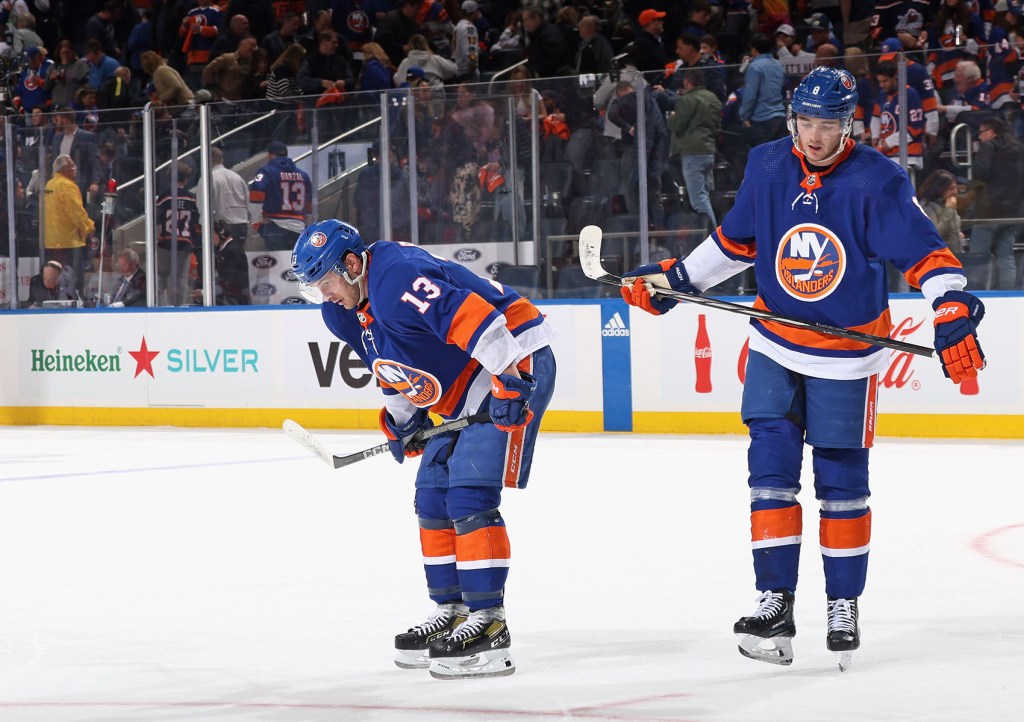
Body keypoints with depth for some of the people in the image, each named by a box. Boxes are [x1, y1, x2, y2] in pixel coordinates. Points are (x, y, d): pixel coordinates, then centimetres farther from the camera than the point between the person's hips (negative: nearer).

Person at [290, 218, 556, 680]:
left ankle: (489, 626, -16)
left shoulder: (396, 278, -25)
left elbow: (470, 315, -33)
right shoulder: (347, 312, 9)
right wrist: (400, 419, 15)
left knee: (469, 496, -17)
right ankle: (451, 614, 20)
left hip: (512, 365, -11)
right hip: (462, 393, 11)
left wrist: (509, 379, -35)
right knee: (433, 498, 11)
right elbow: (396, 363, 25)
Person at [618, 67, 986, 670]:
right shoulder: (768, 169, -3)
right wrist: (670, 280, 11)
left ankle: (844, 606, 18)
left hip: (847, 354, -3)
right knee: (771, 466, -4)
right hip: (776, 347, 3)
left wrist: (954, 315, -34)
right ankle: (775, 604, -1)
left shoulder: (877, 182, -17)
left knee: (842, 479, 4)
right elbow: (735, 242, 12)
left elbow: (926, 253, -20)